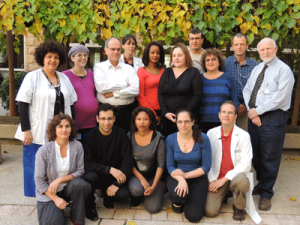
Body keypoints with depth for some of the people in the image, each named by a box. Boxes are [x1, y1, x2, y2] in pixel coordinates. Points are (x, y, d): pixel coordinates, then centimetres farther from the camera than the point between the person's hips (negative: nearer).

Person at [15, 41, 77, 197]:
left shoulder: (64, 78, 14)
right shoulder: (32, 77, 0)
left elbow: (70, 104, 17)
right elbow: (22, 104, -6)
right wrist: (26, 130, -13)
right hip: (38, 134, -4)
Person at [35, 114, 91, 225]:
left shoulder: (77, 146, -8)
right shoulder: (44, 150, -13)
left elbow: (80, 171, -5)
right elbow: (39, 180, -9)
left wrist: (59, 180, -19)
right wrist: (56, 199, -15)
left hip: (68, 188, 2)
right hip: (49, 193, -2)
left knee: (80, 184, -31)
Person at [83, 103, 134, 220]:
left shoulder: (121, 135, -9)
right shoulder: (90, 136, -12)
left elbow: (128, 161, -10)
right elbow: (87, 163, -21)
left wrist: (117, 184, -19)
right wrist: (110, 169, -30)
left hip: (115, 176, 1)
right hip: (96, 173, -1)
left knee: (124, 195, -25)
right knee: (90, 176, -33)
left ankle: (107, 195, 12)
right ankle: (89, 205, -2)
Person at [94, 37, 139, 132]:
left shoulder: (129, 68, 11)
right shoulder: (99, 67, 7)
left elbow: (136, 89, -5)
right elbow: (101, 87, -10)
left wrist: (114, 93, -8)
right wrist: (124, 84, -4)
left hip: (127, 112, 2)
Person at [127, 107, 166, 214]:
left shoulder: (158, 138, -12)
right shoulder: (129, 136, -7)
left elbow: (161, 165, -10)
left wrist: (153, 186, -17)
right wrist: (141, 179, -15)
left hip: (153, 175, 0)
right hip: (135, 174, 1)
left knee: (153, 208, -12)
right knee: (136, 189, -33)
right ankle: (136, 195, 7)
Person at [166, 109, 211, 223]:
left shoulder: (202, 139, -13)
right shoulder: (170, 140, -7)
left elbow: (206, 167, -10)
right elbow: (170, 166, -5)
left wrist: (186, 175, -21)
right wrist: (180, 179, -25)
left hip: (197, 178, 0)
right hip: (176, 176, 1)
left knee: (193, 216, -13)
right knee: (178, 195, -35)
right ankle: (177, 201, 5)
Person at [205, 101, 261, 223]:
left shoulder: (244, 136, -7)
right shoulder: (211, 133, 1)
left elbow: (245, 164, -11)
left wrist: (224, 179, -17)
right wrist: (211, 180, -8)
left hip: (235, 177, -1)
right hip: (217, 179, 1)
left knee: (242, 181, -37)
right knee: (210, 211, -16)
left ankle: (239, 207, -3)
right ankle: (222, 194, 19)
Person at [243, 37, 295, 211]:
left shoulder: (283, 70, -8)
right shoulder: (257, 69, 14)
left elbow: (280, 99, -17)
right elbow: (247, 90, 10)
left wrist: (257, 111, -14)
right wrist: (251, 111, -6)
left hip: (273, 118, -7)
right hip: (254, 116, 7)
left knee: (269, 157, 2)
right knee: (255, 154, 15)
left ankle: (266, 194, 17)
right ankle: (261, 184, 35)